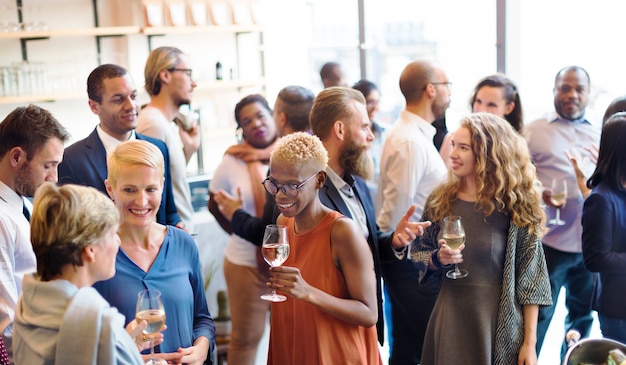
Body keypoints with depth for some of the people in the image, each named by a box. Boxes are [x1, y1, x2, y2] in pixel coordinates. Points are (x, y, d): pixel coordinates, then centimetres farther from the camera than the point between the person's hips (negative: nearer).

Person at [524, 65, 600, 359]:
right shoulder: (534, 131, -1)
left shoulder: (601, 134, 11)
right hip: (549, 243, -4)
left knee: (583, 317, 18)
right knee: (537, 318, 4)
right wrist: (539, 194, -23)